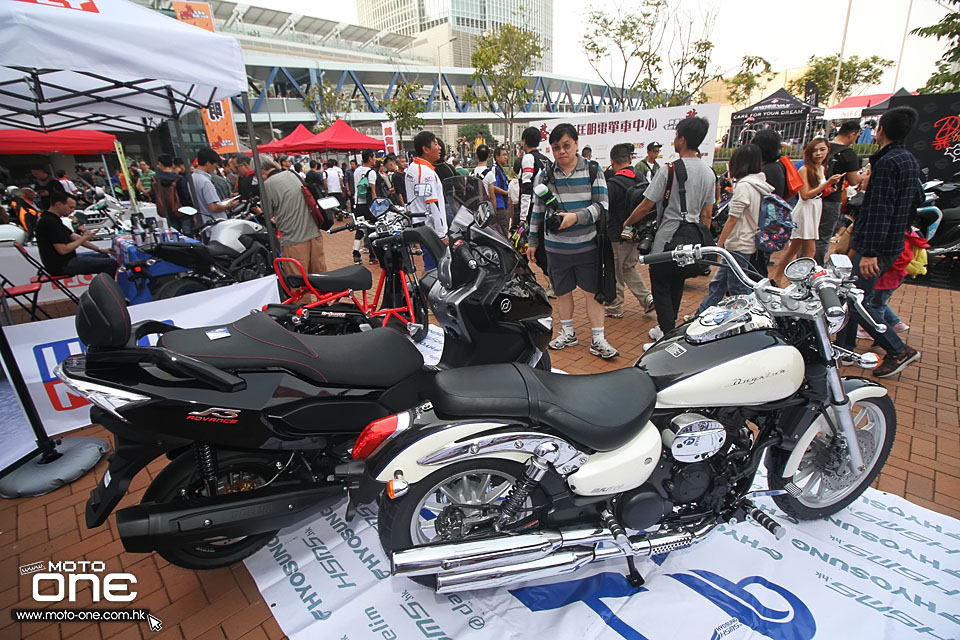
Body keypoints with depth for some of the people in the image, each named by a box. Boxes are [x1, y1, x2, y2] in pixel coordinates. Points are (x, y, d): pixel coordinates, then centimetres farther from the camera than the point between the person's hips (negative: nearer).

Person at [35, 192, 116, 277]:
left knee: (105, 256, 19)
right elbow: (63, 250, -25)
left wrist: (100, 249, 12)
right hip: (62, 266, -11)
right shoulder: (50, 222, -21)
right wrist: (84, 238, -11)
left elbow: (74, 237, 17)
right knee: (111, 263, -18)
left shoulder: (54, 219, 13)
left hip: (67, 259, 11)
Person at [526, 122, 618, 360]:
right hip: (556, 247, 2)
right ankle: (567, 333, 32)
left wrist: (576, 217, -21)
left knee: (593, 291, 3)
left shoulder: (593, 171, -1)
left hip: (587, 244, -1)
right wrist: (532, 242, 10)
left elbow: (601, 205, -5)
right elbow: (538, 210, 9)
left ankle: (598, 340, 14)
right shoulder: (544, 176, 3)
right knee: (562, 291, 13)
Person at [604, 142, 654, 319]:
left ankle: (614, 307, 18)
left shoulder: (613, 184, -19)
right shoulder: (642, 179, 4)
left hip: (618, 236, -7)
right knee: (628, 267, 23)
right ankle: (647, 298, 16)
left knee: (614, 272, 7)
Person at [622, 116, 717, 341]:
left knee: (661, 288, 3)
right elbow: (706, 214, 10)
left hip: (667, 238, -7)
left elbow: (646, 206, -12)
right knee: (677, 285, 19)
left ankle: (668, 333, 3)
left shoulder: (670, 170, -15)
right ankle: (669, 325, 33)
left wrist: (627, 223, 3)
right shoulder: (709, 172, 7)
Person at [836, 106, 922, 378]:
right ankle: (844, 349, 22)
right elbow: (917, 200, 23)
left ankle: (899, 349, 2)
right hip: (893, 242, 10)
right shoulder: (910, 160, 14)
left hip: (877, 246, -10)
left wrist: (869, 251, -26)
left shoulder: (886, 162, -17)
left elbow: (880, 210, -24)